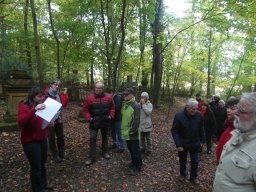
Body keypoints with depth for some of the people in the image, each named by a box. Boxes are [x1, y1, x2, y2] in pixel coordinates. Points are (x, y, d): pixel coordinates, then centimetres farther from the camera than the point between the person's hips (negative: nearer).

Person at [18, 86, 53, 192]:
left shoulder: (41, 104, 7)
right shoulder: (24, 106, -12)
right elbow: (21, 122, -28)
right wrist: (34, 109, -37)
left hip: (43, 139, 6)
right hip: (30, 141, -6)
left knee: (42, 164, 19)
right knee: (36, 167, 5)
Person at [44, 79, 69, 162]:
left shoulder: (59, 94, 8)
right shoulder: (46, 94, -13)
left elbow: (64, 104, -2)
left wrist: (65, 94, -7)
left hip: (59, 119, 6)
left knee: (61, 137, 15)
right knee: (52, 138, 8)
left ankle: (61, 153, 30)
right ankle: (55, 155, 23)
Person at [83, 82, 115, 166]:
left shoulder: (108, 97, -6)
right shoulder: (90, 98, -11)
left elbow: (112, 107, 6)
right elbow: (85, 109, -4)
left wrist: (111, 116, -4)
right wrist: (89, 118, -13)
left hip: (105, 122, 2)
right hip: (94, 123, -2)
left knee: (105, 137, 18)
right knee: (92, 139, -2)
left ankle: (105, 152, 37)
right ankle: (92, 158, 10)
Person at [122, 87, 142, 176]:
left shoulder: (136, 105, -20)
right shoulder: (125, 104, 8)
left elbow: (136, 121, -23)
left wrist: (131, 131, -21)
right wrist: (124, 129, 15)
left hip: (132, 134, -9)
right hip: (126, 133, 9)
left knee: (135, 150, 6)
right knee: (131, 149, 23)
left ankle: (137, 167, 23)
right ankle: (134, 163, 42)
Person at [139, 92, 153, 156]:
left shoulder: (150, 104, -10)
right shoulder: (139, 104, 0)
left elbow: (148, 112, -28)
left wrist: (144, 104, -25)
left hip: (147, 124, -4)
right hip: (140, 124, 4)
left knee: (148, 138, 10)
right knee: (142, 138, 19)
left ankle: (149, 149, 24)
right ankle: (143, 148, 36)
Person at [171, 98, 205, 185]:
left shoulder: (198, 115, -15)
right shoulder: (179, 115, -23)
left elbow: (201, 129, -1)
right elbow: (174, 130, -17)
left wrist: (201, 141, 2)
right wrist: (178, 145, -21)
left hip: (195, 144, 2)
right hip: (183, 144, -2)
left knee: (195, 161, 16)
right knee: (182, 160, 19)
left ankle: (193, 177, 39)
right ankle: (182, 174, 45)